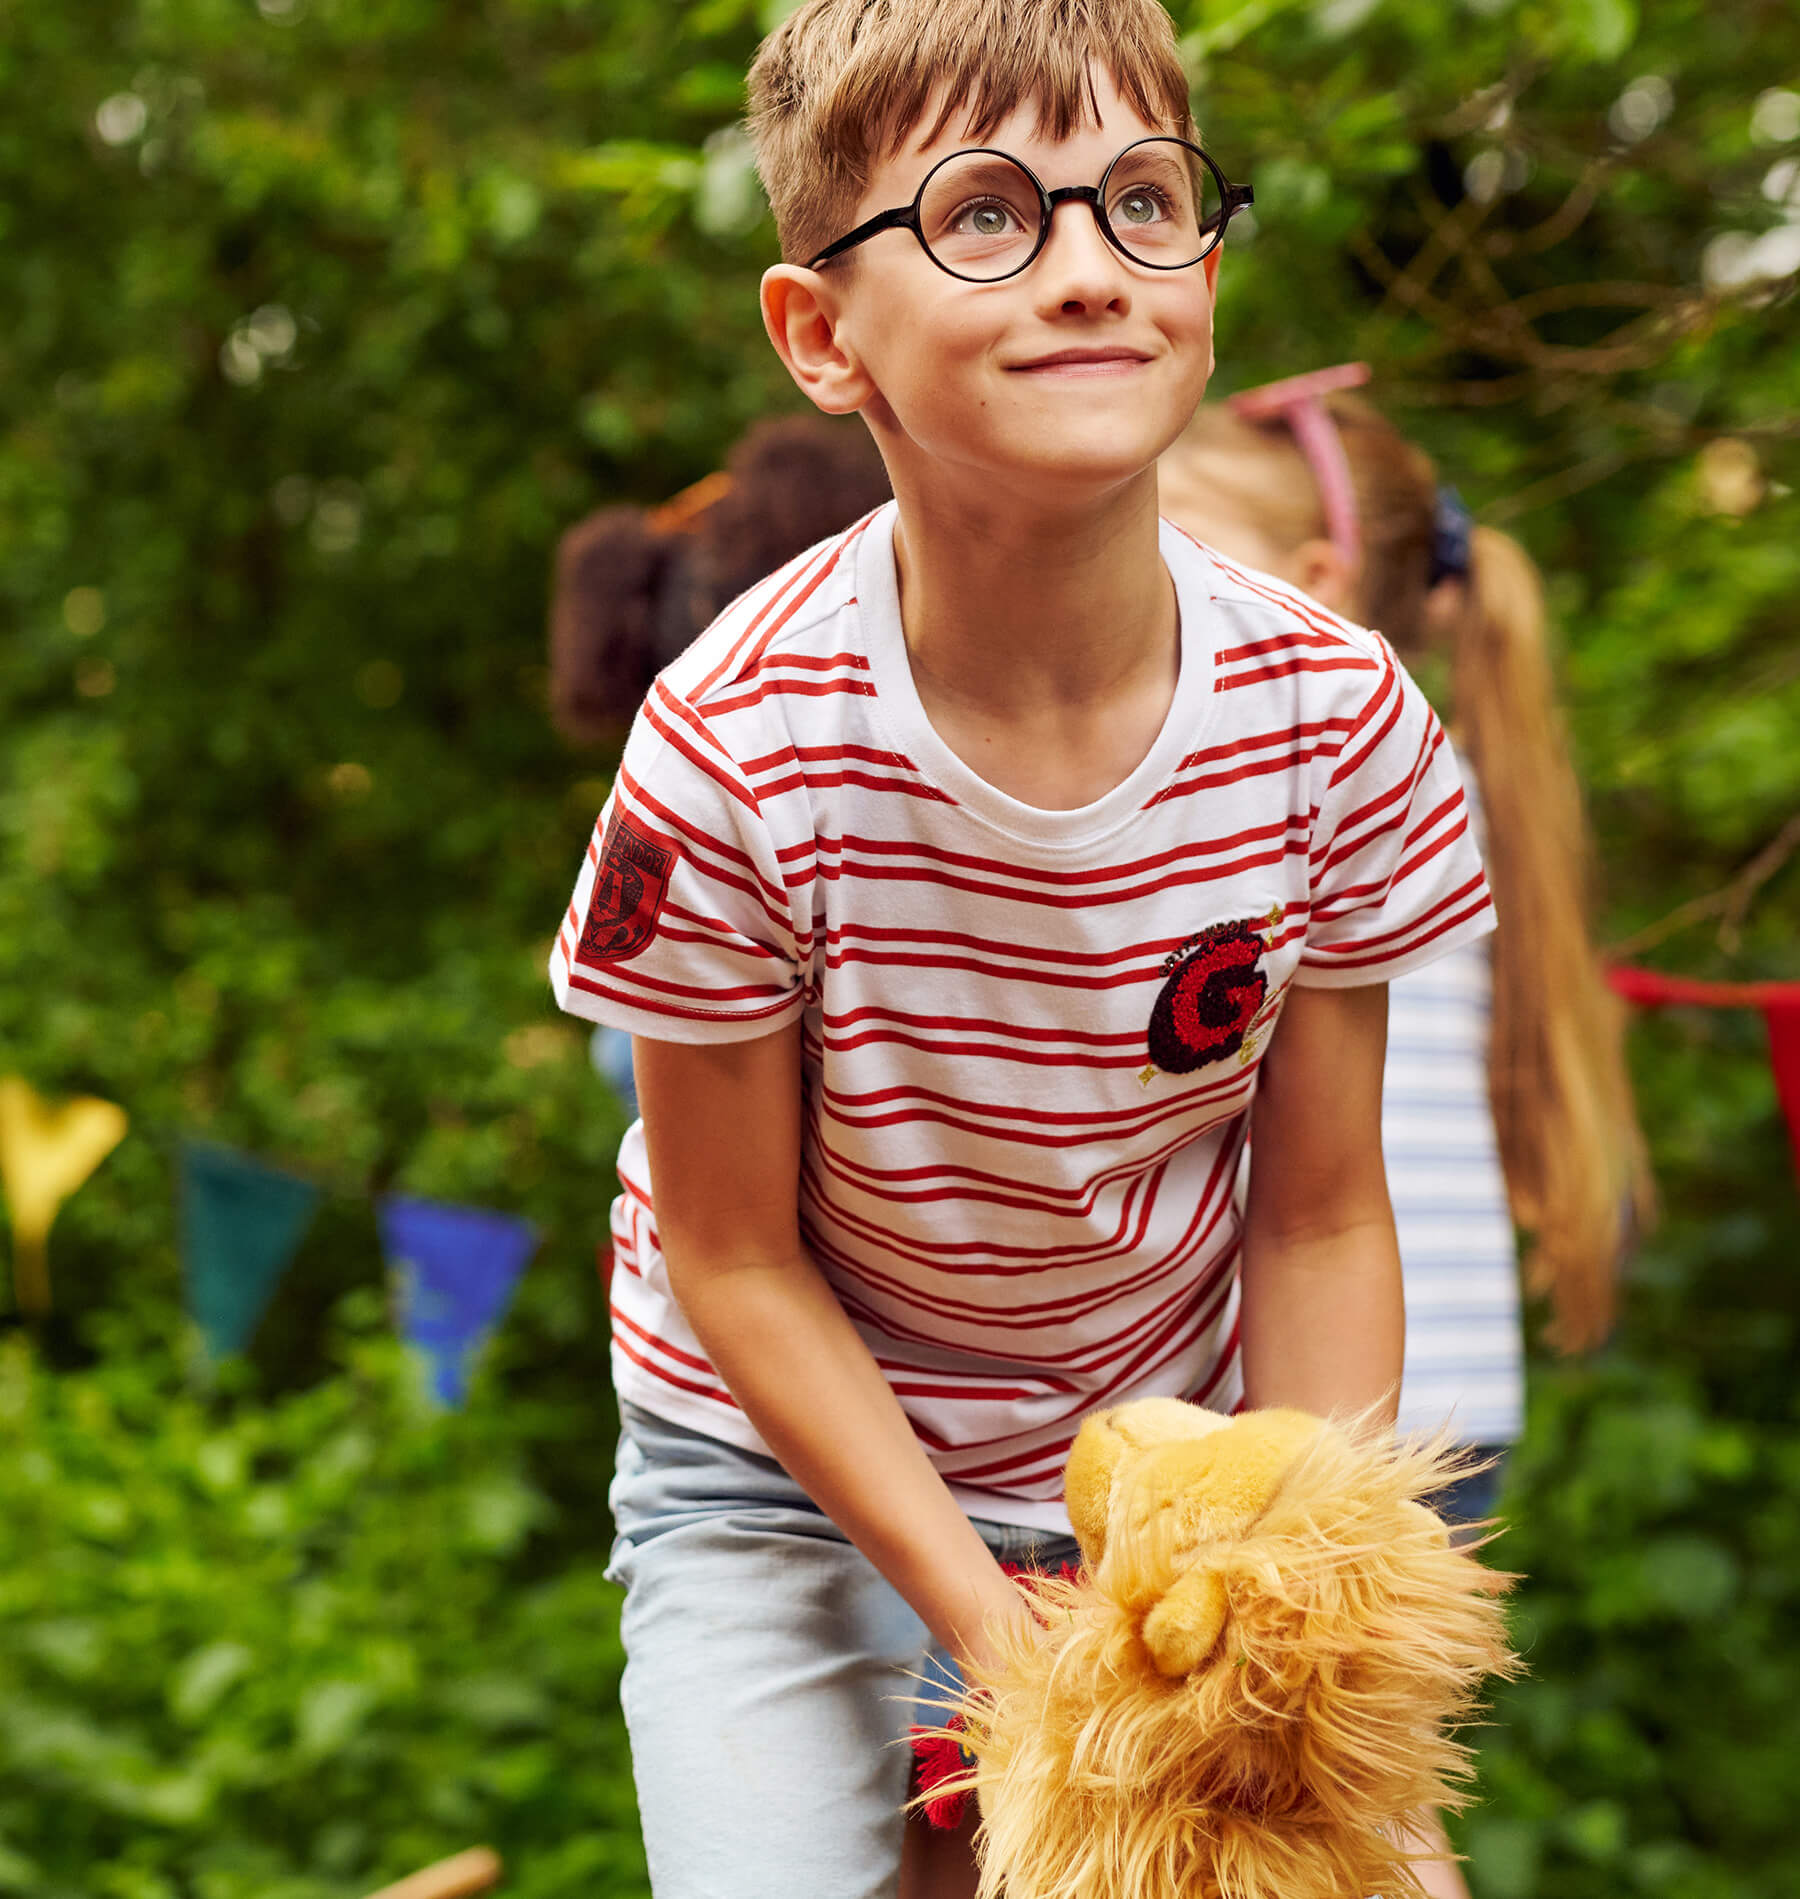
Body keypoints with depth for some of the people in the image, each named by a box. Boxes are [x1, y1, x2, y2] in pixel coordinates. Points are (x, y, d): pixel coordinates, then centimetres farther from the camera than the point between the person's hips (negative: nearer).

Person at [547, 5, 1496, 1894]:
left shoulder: (1331, 713, -18)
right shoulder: (735, 752, -25)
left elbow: (1321, 1221, -8)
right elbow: (734, 1256, -14)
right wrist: (988, 1623, -17)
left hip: (1164, 1443, 2)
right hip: (790, 1462, -2)